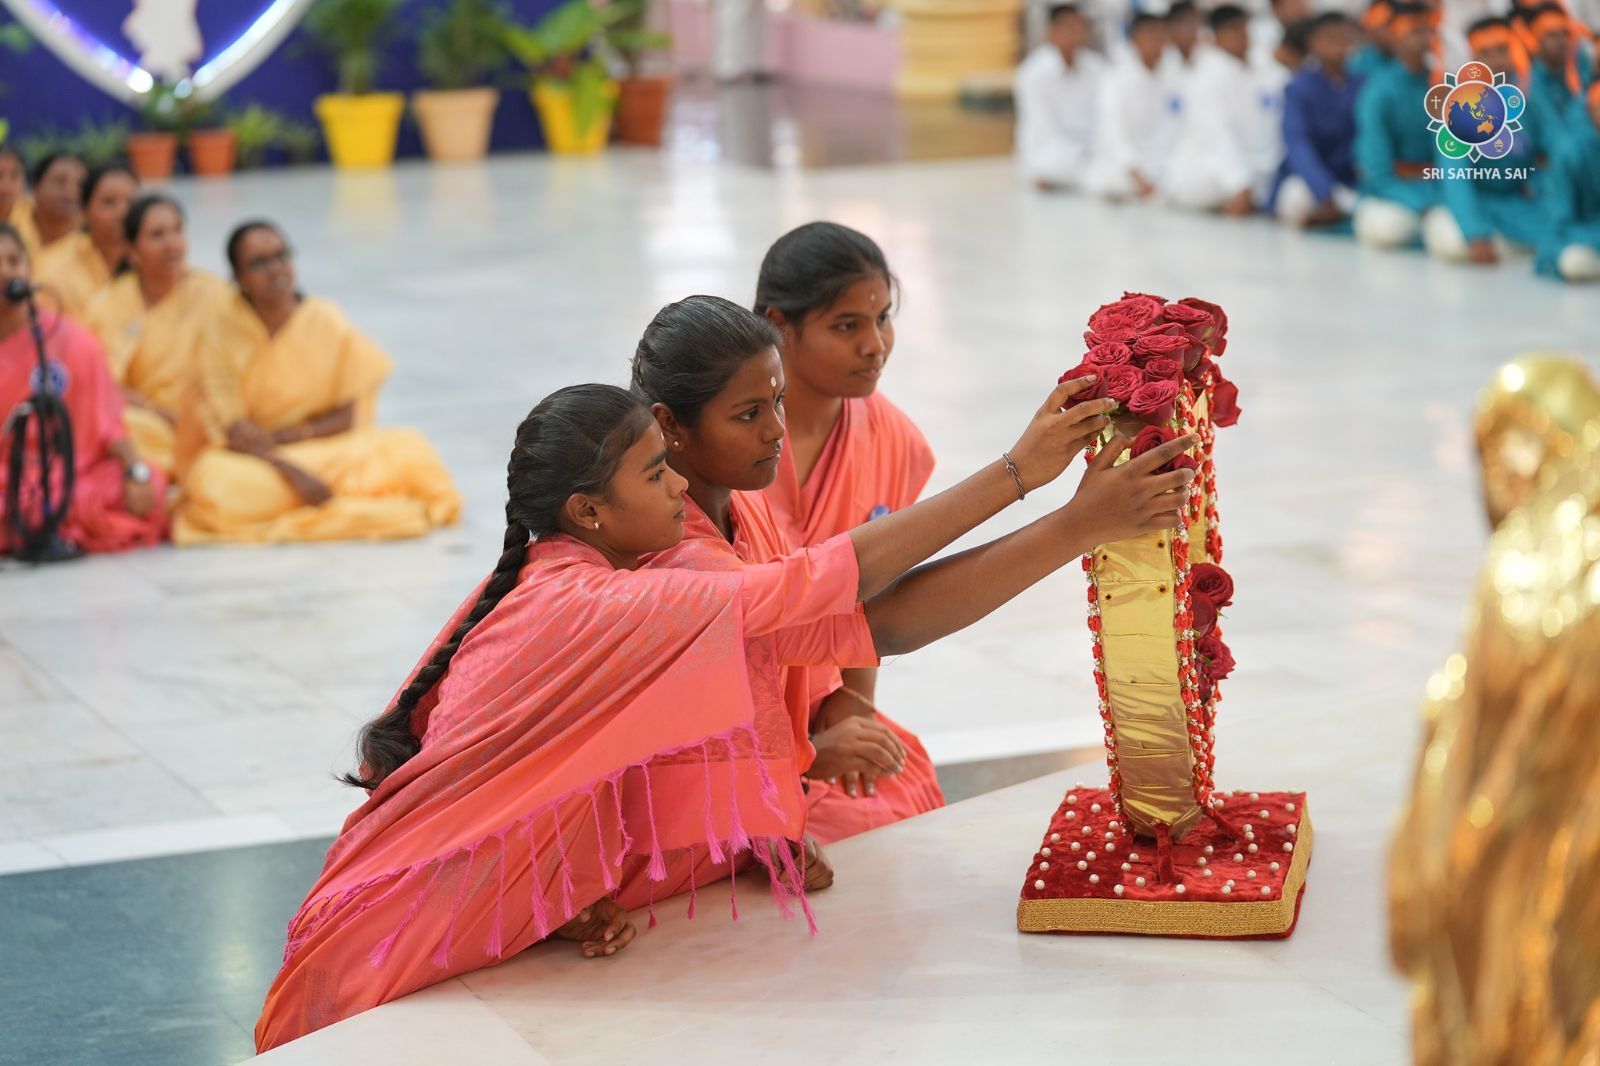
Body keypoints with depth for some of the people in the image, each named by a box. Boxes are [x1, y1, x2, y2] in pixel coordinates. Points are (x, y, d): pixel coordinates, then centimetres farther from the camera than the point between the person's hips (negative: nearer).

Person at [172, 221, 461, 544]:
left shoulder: (327, 321, -5)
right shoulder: (225, 332, -10)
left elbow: (346, 417, -3)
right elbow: (235, 433, -14)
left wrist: (280, 436, -15)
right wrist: (292, 472, -28)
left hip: (327, 447, 1)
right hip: (255, 458, -1)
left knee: (410, 449, -23)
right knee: (213, 483, -37)